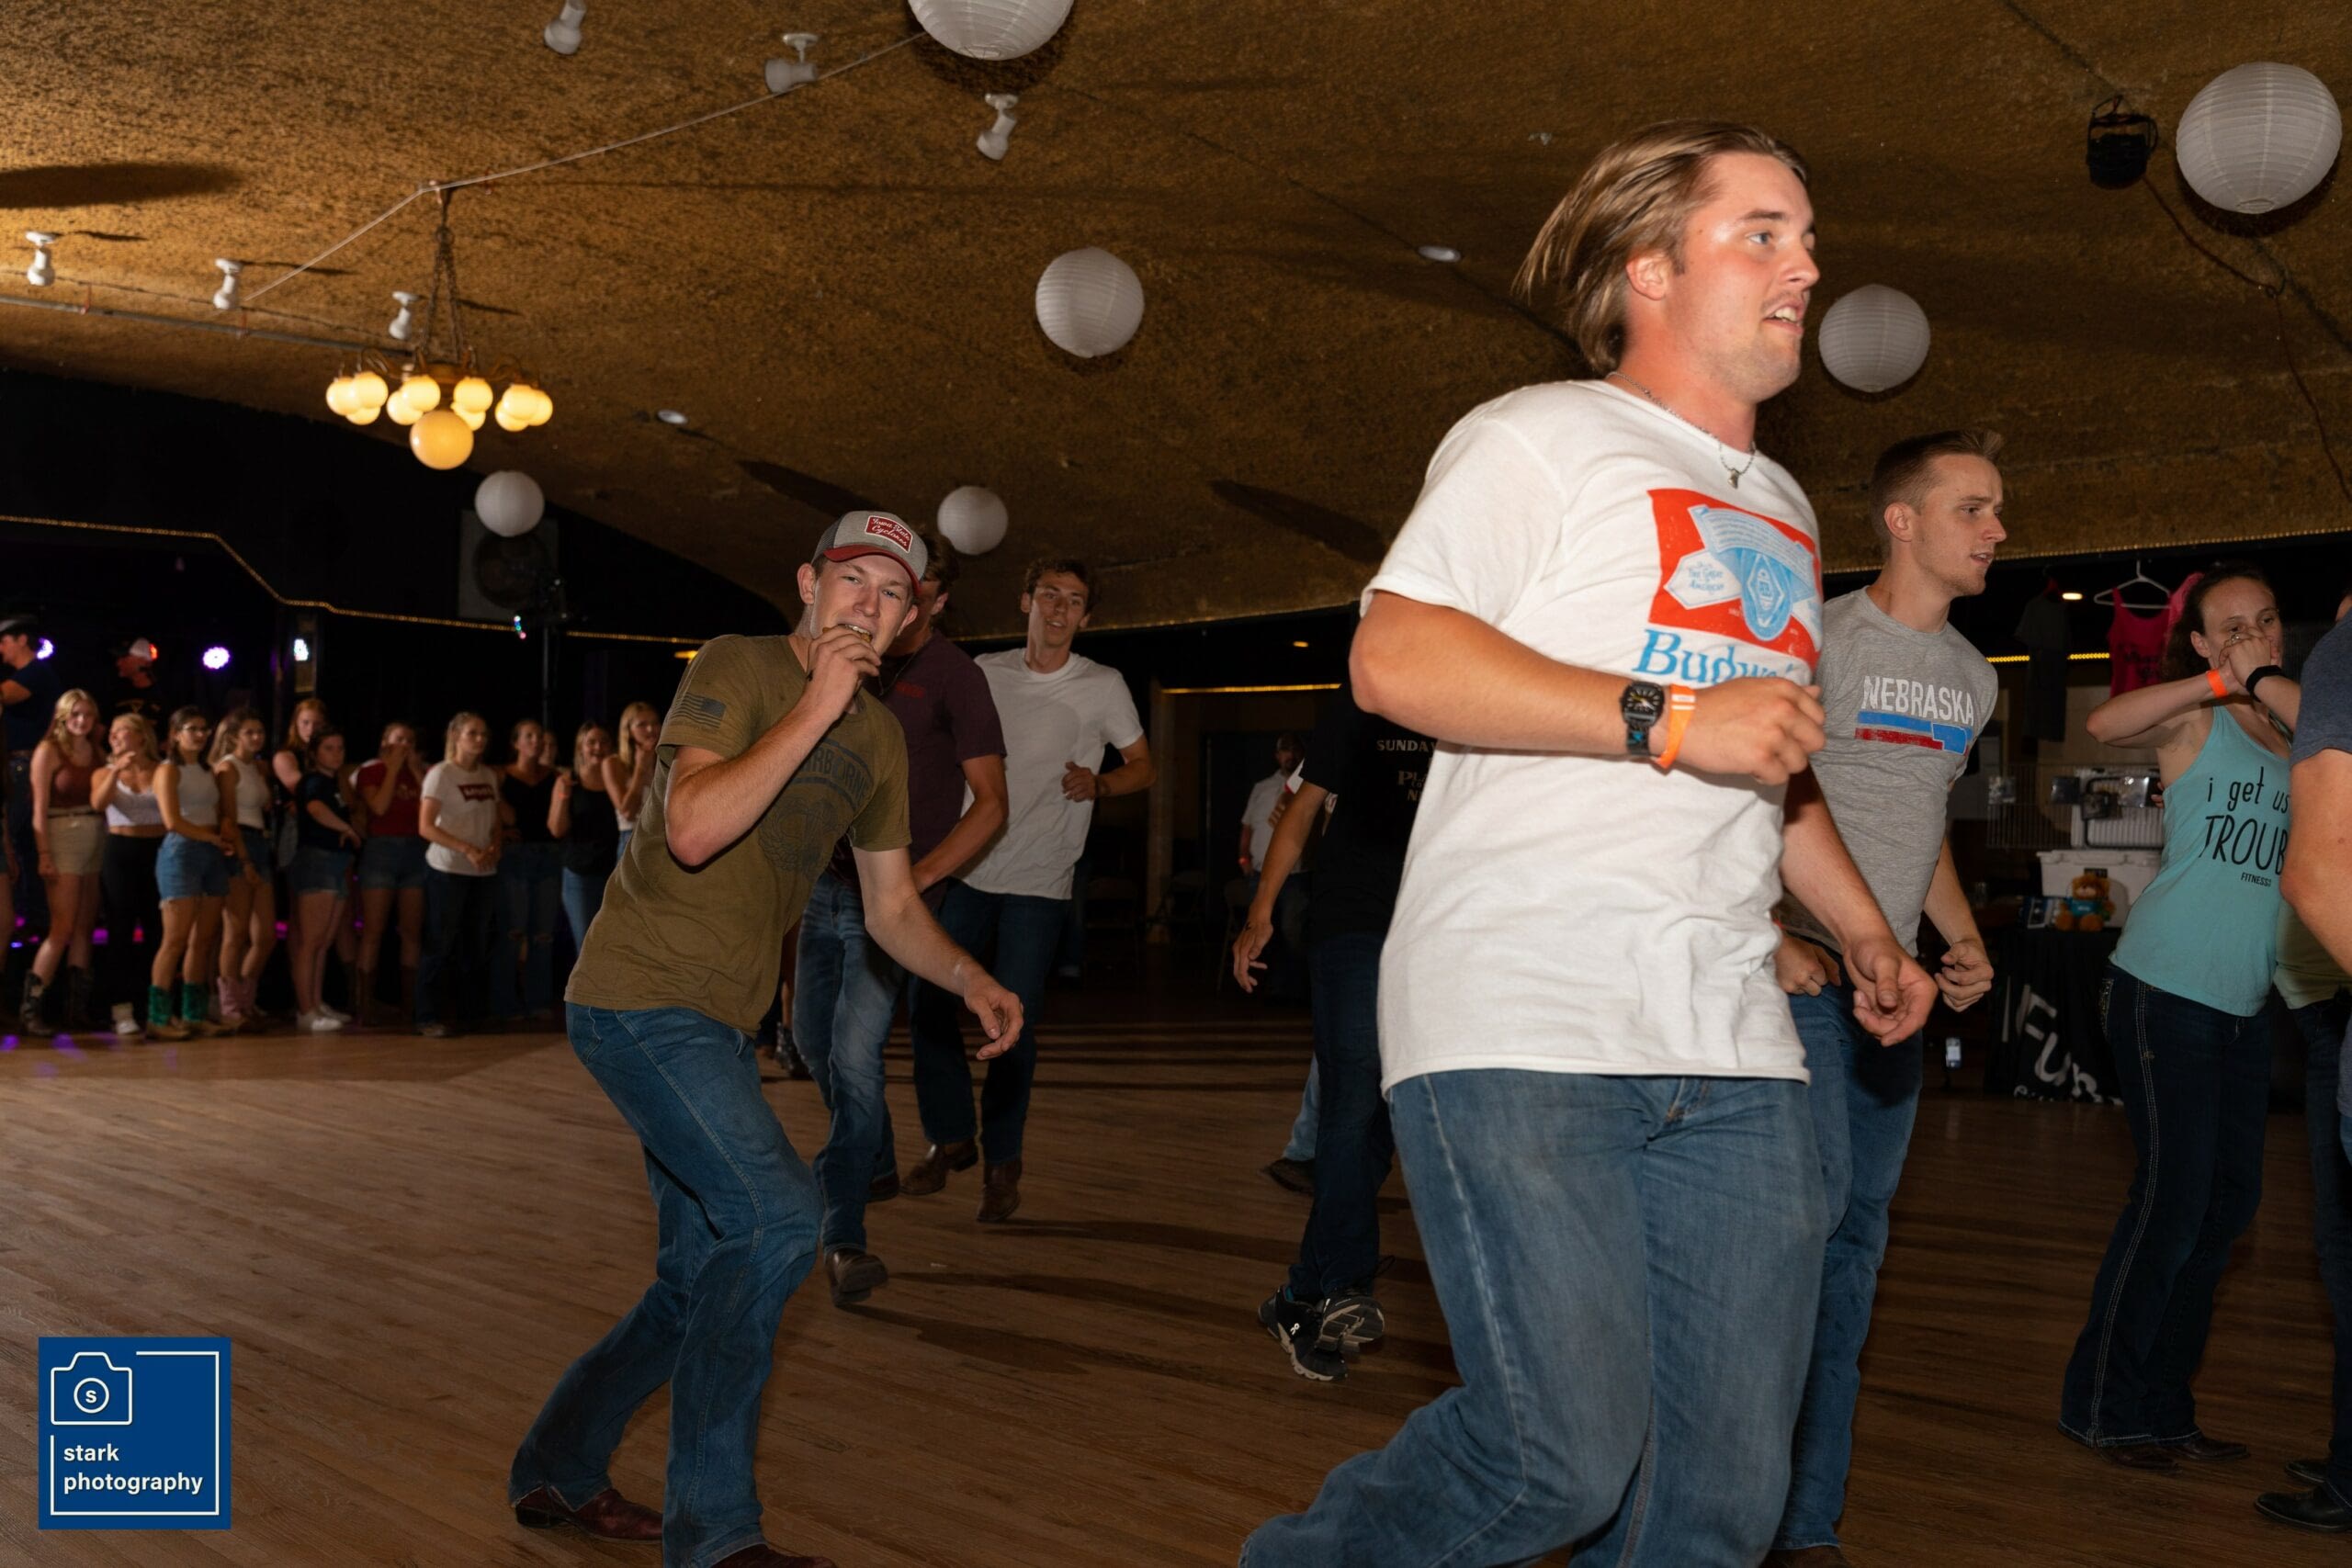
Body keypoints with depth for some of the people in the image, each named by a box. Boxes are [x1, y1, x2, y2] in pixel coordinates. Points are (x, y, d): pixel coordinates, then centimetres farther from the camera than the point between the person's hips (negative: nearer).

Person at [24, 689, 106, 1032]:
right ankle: (32, 1006, -3)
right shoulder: (49, 750, -3)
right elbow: (40, 807, -8)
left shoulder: (96, 751, 12)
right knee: (63, 928, -10)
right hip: (62, 838, -5)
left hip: (96, 839, 5)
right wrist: (44, 856, -13)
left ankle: (77, 1007, 10)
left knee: (85, 927, 5)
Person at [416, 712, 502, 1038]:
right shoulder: (441, 773, -7)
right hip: (447, 870, -6)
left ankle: (468, 1012, 20)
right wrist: (467, 849, -21)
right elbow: (425, 826, -13)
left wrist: (494, 848, -7)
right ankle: (428, 1018, 2)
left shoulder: (489, 777, 11)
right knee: (441, 944, -4)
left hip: (483, 871, 6)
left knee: (476, 945, 10)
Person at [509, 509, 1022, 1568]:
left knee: (710, 1276, 14)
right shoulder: (738, 670, -12)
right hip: (640, 997, -9)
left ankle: (558, 1471, 32)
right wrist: (815, 711, -25)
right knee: (778, 1217, -20)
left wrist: (971, 982, -2)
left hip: (716, 1024, 9)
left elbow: (892, 906, 15)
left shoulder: (877, 739, 11)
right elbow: (694, 829, -28)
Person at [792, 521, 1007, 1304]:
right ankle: (876, 1161, 39)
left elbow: (990, 804, -10)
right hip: (830, 880, 7)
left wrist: (918, 875, -20)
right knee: (813, 1038, 15)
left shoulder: (954, 677, -8)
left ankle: (843, 1233, -6)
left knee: (854, 1054, -14)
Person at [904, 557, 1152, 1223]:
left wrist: (1099, 784, -12)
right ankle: (950, 1138, 21)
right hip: (969, 870, 3)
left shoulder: (1103, 686, 0)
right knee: (927, 1000, 1)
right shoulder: (984, 673, 6)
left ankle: (1002, 1161, 15)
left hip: (1038, 883, -3)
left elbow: (1143, 767, 7)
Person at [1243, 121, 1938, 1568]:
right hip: (1520, 1025, -7)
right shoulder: (1543, 440, 2)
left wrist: (1867, 931, 26)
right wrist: (1666, 718, -15)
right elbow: (1394, 658, -13)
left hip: (1732, 1049, 8)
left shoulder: (1783, 512, 27)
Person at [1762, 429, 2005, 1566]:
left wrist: (1964, 938, 10)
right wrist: (1776, 939, -19)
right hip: (1801, 971, -7)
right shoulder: (1817, 640, -7)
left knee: (1856, 1237, 7)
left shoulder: (1973, 678, 16)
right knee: (1814, 1200, -17)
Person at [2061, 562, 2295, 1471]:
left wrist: (2268, 681, -7)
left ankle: (2162, 1405, 22)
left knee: (2231, 1200, 10)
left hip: (2245, 1005, 7)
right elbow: (2106, 724, -24)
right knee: (2173, 1196, -7)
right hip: (2167, 989, -7)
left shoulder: (2293, 737, 12)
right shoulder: (2194, 719, -5)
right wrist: (2223, 681, -26)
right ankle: (2103, 1408, 6)